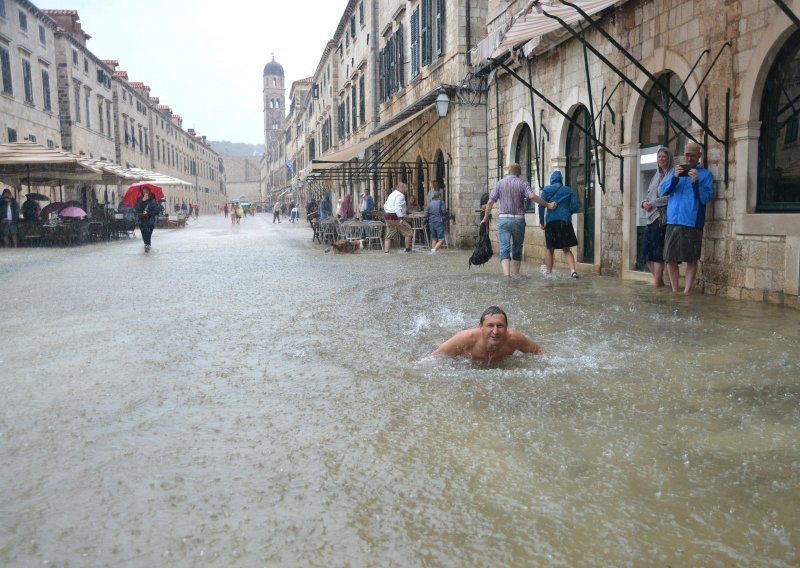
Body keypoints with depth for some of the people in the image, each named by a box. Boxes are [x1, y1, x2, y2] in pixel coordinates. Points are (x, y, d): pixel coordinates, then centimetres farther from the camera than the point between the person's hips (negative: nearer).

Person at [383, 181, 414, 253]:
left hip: (387, 217, 9)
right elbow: (397, 207, -23)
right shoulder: (400, 195, -10)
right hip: (395, 217, -9)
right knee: (408, 232, 3)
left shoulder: (392, 194, 20)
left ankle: (386, 251, 5)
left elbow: (385, 206, 23)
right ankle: (408, 249, 8)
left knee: (389, 235, 10)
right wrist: (401, 218, -27)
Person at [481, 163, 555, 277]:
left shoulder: (500, 183, 6)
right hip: (518, 219, 0)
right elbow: (532, 196, -15)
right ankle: (516, 275, 21)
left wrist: (486, 218, 14)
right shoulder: (522, 183, 1)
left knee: (504, 248, -4)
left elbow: (490, 201, 3)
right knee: (517, 249, 13)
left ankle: (506, 274, -23)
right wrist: (547, 205, -7)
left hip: (503, 219, 0)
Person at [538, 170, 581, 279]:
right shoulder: (568, 190, 12)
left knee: (549, 249, 11)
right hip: (565, 221, 2)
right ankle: (573, 270, -9)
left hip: (551, 221, -2)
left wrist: (541, 222, 3)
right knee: (567, 249, 10)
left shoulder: (546, 189, 6)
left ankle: (549, 273, 10)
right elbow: (576, 207, 5)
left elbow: (541, 206, -4)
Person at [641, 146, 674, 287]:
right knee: (646, 252, 6)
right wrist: (645, 202, 0)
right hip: (651, 217, 8)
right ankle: (659, 280, 17)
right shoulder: (656, 175, 21)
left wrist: (652, 204, -10)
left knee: (657, 251, -9)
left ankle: (657, 282, -3)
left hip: (662, 216, -8)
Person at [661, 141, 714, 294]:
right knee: (670, 259, 2)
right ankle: (674, 291, 13)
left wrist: (696, 182, -17)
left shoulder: (706, 174, 7)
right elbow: (664, 191, 6)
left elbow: (706, 198, -3)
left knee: (691, 260, -1)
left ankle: (686, 292, 4)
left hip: (693, 223, -3)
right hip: (673, 221, 3)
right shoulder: (675, 170, 17)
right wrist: (675, 177, -10)